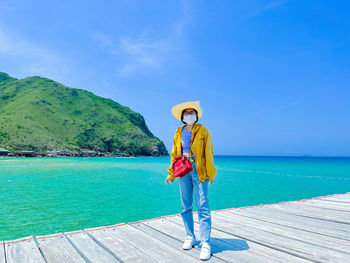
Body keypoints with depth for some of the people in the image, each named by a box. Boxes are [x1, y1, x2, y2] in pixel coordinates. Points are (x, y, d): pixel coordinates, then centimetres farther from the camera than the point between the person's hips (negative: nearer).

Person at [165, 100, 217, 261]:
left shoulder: (203, 131, 1)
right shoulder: (178, 132, 11)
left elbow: (208, 153, -1)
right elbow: (175, 153, 14)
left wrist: (210, 173, -5)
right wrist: (171, 174, 11)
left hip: (199, 171, -4)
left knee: (202, 207, -7)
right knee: (185, 206, 9)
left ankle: (205, 244, 0)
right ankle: (190, 238, 23)